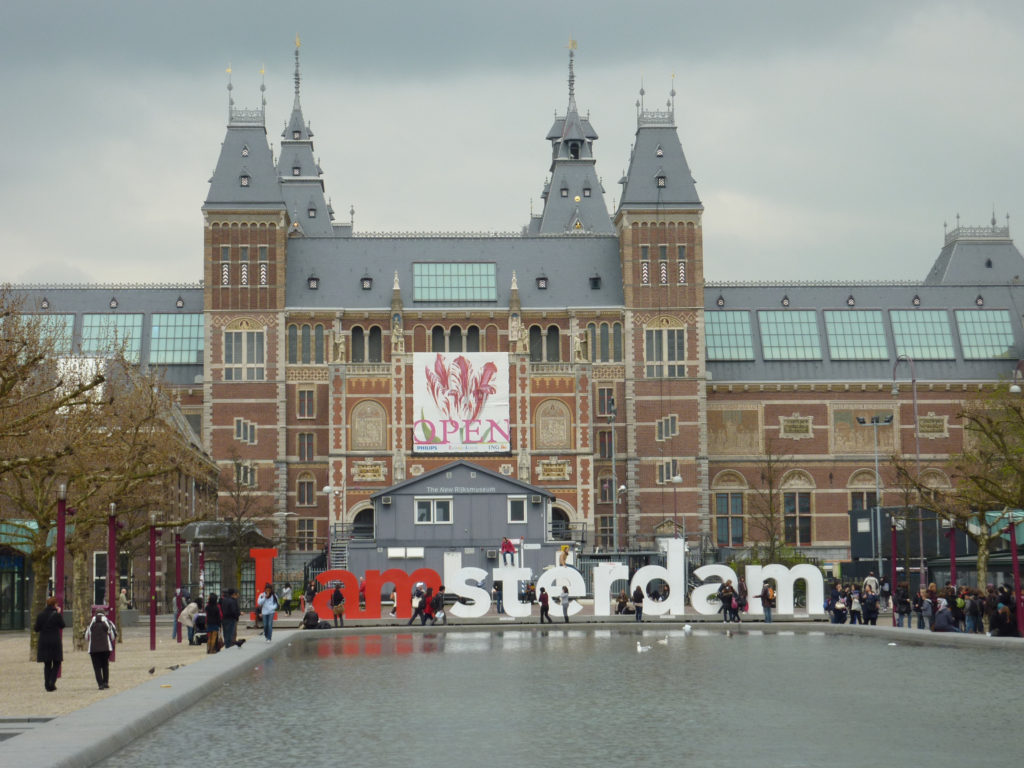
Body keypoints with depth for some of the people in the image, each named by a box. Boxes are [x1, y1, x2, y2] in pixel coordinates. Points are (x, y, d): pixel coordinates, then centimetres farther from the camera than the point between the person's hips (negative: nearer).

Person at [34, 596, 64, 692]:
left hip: (43, 643, 3)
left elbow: (36, 629, 4)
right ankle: (52, 682, -7)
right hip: (55, 642, -3)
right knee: (56, 663, 8)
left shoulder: (41, 615, 0)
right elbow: (62, 625, 4)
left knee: (47, 664, 12)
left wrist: (34, 627, 26)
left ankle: (47, 684, 7)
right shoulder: (56, 615, -10)